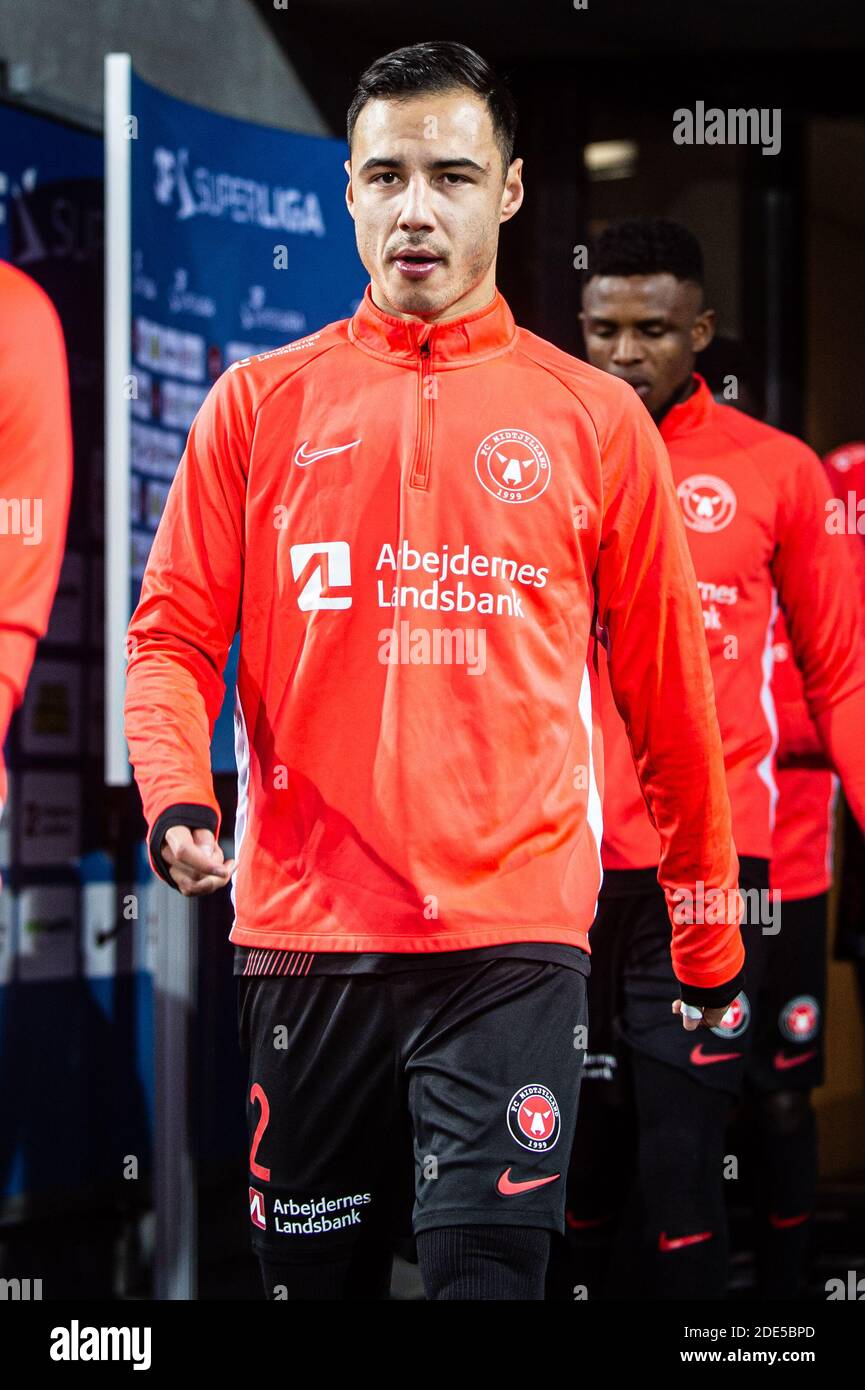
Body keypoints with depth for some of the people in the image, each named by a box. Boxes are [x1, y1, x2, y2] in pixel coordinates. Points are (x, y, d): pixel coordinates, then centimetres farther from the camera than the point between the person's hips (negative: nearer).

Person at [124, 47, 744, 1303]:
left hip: (514, 933, -1)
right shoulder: (260, 405, 8)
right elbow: (174, 635, 7)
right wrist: (178, 801, -13)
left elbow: (668, 694, 10)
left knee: (488, 1267, -12)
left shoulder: (594, 420, 6)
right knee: (316, 1271, 9)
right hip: (304, 929, 2)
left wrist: (708, 937, 12)